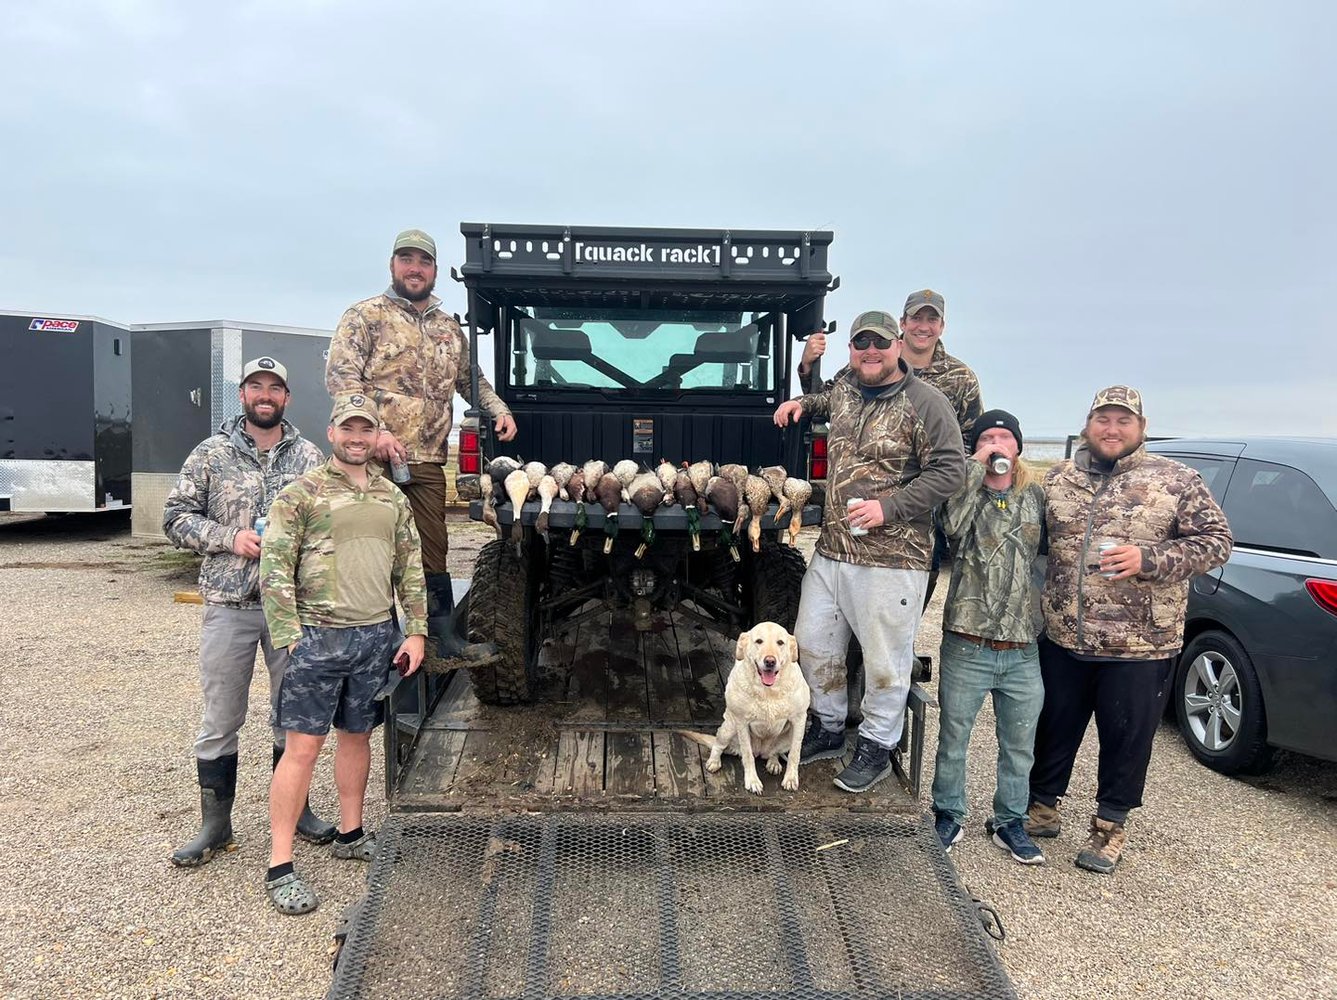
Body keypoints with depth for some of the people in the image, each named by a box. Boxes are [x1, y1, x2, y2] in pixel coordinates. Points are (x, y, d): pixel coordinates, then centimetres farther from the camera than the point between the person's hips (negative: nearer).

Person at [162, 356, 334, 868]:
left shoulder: (309, 456, 5)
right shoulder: (211, 454, 2)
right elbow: (175, 517, 2)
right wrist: (229, 538, -12)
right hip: (229, 607, -1)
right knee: (220, 719, 6)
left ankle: (294, 808, 29)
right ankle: (215, 824, 21)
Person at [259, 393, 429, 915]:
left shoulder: (392, 498, 10)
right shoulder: (301, 494, -5)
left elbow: (410, 568, 13)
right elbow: (275, 568, -8)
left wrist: (415, 632, 7)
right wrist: (289, 636, -14)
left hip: (377, 636, 5)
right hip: (318, 636, -5)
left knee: (357, 736, 17)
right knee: (302, 748, -2)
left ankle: (351, 835, 33)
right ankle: (280, 867, 6)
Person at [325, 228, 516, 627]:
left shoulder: (449, 328, 19)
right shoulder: (365, 315, 0)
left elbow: (470, 379, 30)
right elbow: (339, 376, -9)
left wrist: (499, 409, 11)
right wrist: (374, 430, -21)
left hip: (427, 463, 5)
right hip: (375, 457, -5)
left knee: (433, 552, 10)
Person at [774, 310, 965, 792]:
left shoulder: (925, 402, -9)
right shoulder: (844, 387, 11)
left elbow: (950, 470, -12)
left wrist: (888, 506, -18)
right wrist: (802, 402, 15)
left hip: (891, 558, -7)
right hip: (831, 550, 7)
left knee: (885, 660, 3)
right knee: (813, 644, 15)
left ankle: (876, 748, 23)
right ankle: (829, 729, 35)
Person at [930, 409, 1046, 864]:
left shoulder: (1036, 497, 8)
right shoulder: (965, 492, 0)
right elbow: (953, 525, -23)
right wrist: (977, 467, -17)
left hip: (1023, 651, 3)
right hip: (967, 647, -3)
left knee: (1019, 745, 14)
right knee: (953, 739, 10)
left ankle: (1010, 821, 32)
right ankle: (948, 815, 28)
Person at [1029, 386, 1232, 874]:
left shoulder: (1177, 480, -3)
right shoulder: (1058, 478, 7)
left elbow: (1216, 541, -4)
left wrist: (1148, 559, -18)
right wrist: (1033, 611, 4)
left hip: (1139, 647, -3)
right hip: (1060, 638, 3)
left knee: (1126, 741, 10)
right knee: (1052, 730, 16)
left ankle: (1110, 825, 29)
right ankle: (1042, 806, 35)